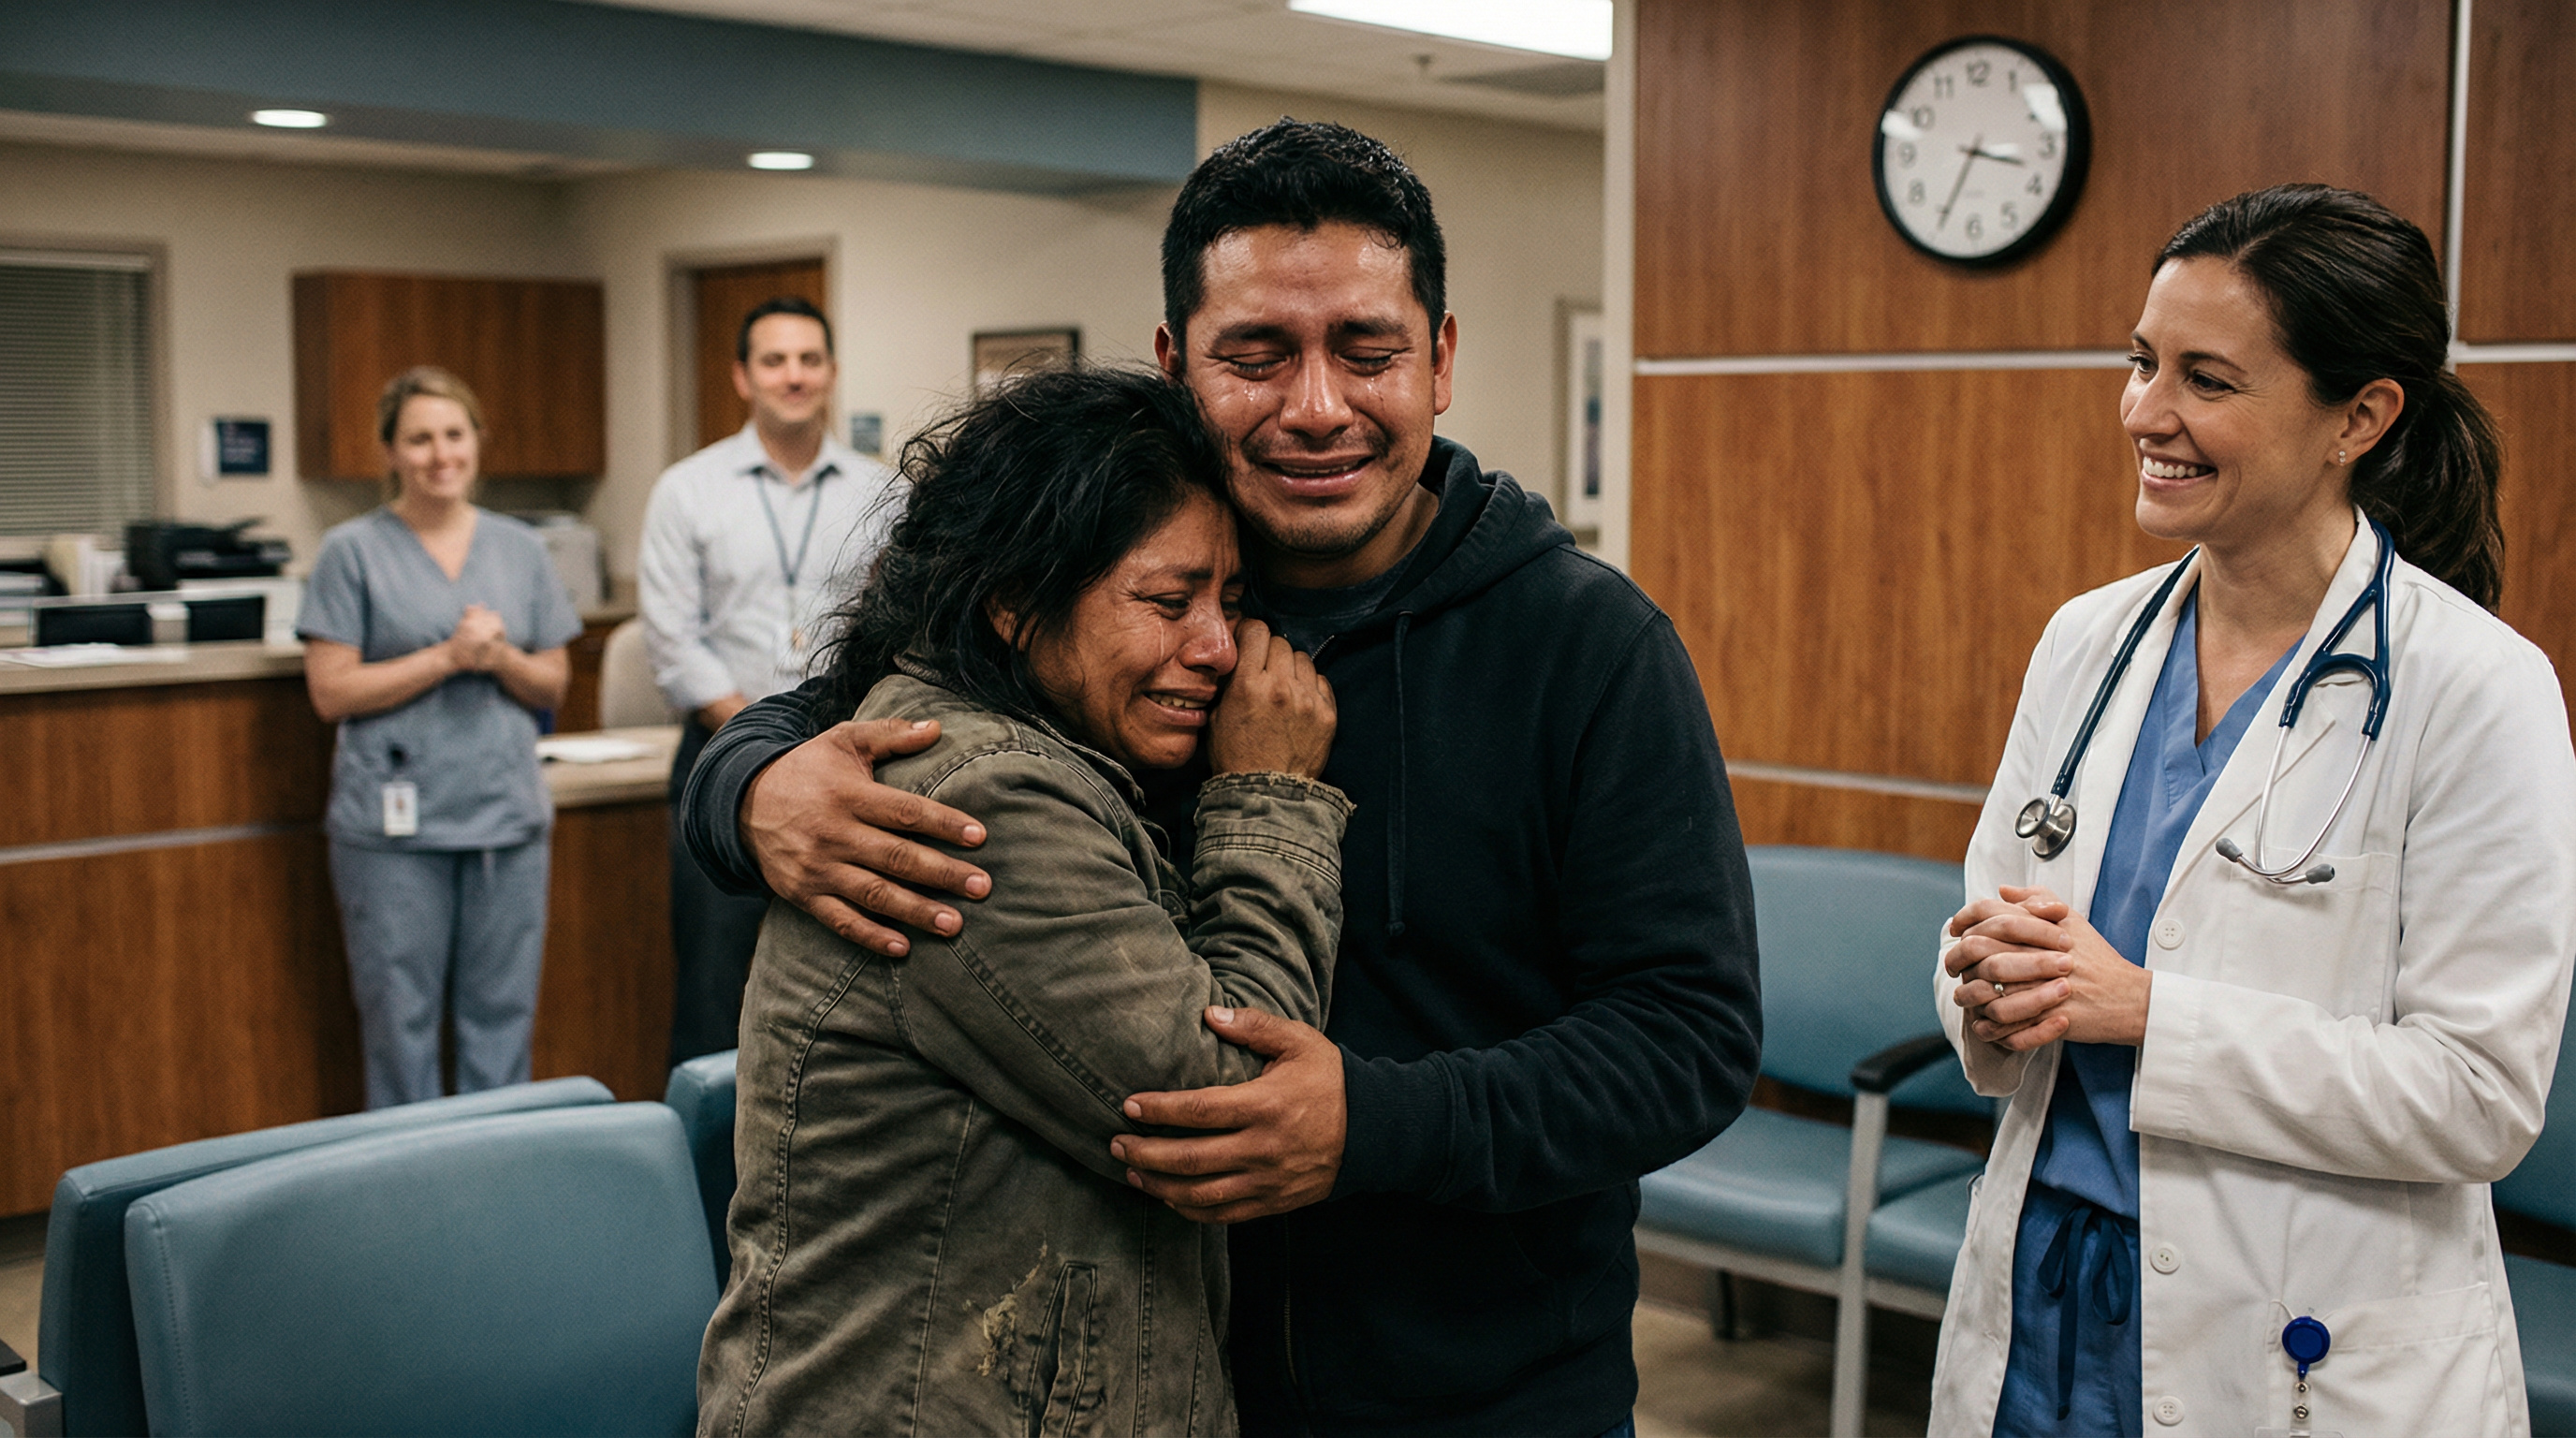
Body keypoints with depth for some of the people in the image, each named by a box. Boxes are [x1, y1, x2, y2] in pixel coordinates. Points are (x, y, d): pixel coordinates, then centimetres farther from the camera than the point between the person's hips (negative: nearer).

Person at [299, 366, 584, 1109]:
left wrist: (501, 658, -10)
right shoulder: (353, 550, 0)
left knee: (503, 1020, 7)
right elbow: (331, 691, -6)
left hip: (507, 814, 3)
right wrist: (447, 657, -13)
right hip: (394, 821, -3)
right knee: (401, 1024, 3)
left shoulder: (521, 548, 10)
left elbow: (553, 687, 11)